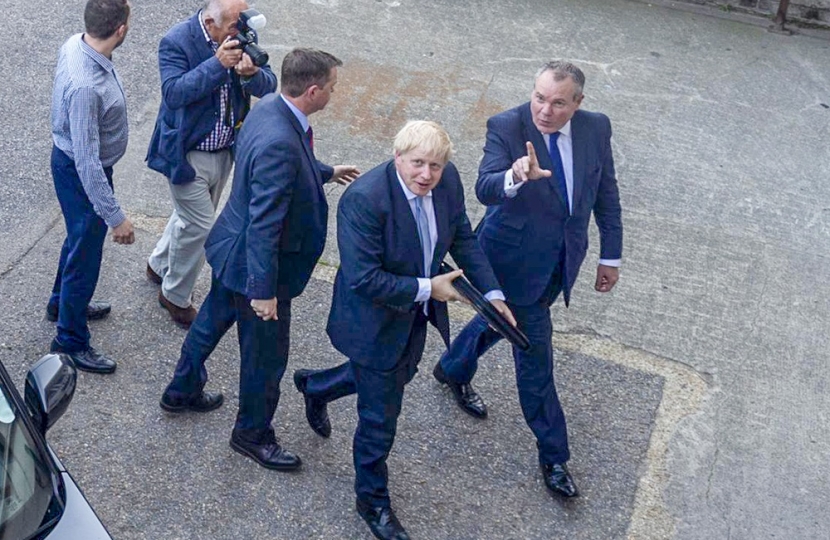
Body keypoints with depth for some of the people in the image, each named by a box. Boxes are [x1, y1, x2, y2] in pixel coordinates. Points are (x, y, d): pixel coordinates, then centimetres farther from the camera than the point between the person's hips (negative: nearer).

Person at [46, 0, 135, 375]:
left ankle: (63, 302, 56)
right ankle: (71, 342, 31)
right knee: (85, 254, 10)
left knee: (80, 238, 31)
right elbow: (87, 162, -34)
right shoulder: (86, 86, -38)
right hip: (81, 174, -9)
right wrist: (116, 217, -28)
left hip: (71, 158, 9)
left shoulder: (75, 44, -10)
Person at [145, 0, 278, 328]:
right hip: (186, 153, -6)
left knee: (191, 216, 24)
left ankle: (159, 265, 51)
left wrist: (251, 73, -31)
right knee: (198, 225, -2)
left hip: (225, 151, 6)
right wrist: (217, 63, -38)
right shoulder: (176, 42, -20)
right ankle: (176, 297, 21)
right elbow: (173, 92, -31)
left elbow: (269, 85, -8)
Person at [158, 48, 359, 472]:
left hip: (232, 249, 10)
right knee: (266, 357, 11)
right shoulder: (279, 144, -35)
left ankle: (182, 392, 53)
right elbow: (264, 225, -32)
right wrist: (264, 290, -26)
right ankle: (253, 433, 34)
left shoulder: (270, 105, -5)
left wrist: (325, 173, 27)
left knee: (212, 321, 29)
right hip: (254, 263, -10)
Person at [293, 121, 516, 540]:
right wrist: (427, 289, -26)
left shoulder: (448, 180, -11)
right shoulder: (364, 199, -33)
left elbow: (462, 239, 4)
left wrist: (491, 292, -4)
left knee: (399, 375, 32)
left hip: (417, 315, 7)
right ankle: (372, 501, 35)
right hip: (376, 321, -7)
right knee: (380, 417, 8)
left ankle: (316, 387, 58)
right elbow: (363, 279, -31)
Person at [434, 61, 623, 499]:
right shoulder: (506, 127, -21)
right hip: (517, 258, -5)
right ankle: (553, 455, 19)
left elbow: (606, 193, 3)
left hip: (562, 259, 5)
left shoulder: (596, 128, -8)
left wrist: (610, 256, 6)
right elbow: (484, 189, -34)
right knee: (535, 354, 2)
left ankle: (453, 370, 56)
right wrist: (515, 177, -57)